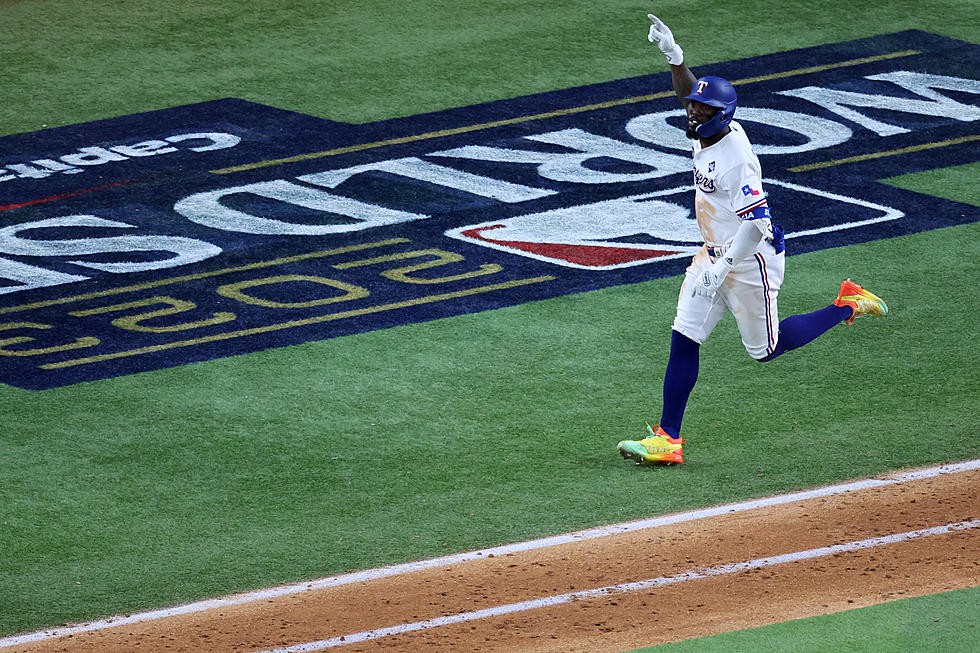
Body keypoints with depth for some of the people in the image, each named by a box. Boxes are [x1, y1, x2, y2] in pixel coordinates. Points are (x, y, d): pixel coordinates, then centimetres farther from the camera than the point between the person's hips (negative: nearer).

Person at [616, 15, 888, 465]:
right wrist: (673, 55, -5)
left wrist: (721, 269, -32)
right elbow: (687, 91, 14)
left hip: (752, 260, -9)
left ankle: (847, 306, 23)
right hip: (715, 255, 9)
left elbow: (756, 223, -30)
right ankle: (668, 439, 1)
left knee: (765, 348, 7)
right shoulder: (707, 132, -1)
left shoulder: (735, 157, -27)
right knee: (683, 339, 0)